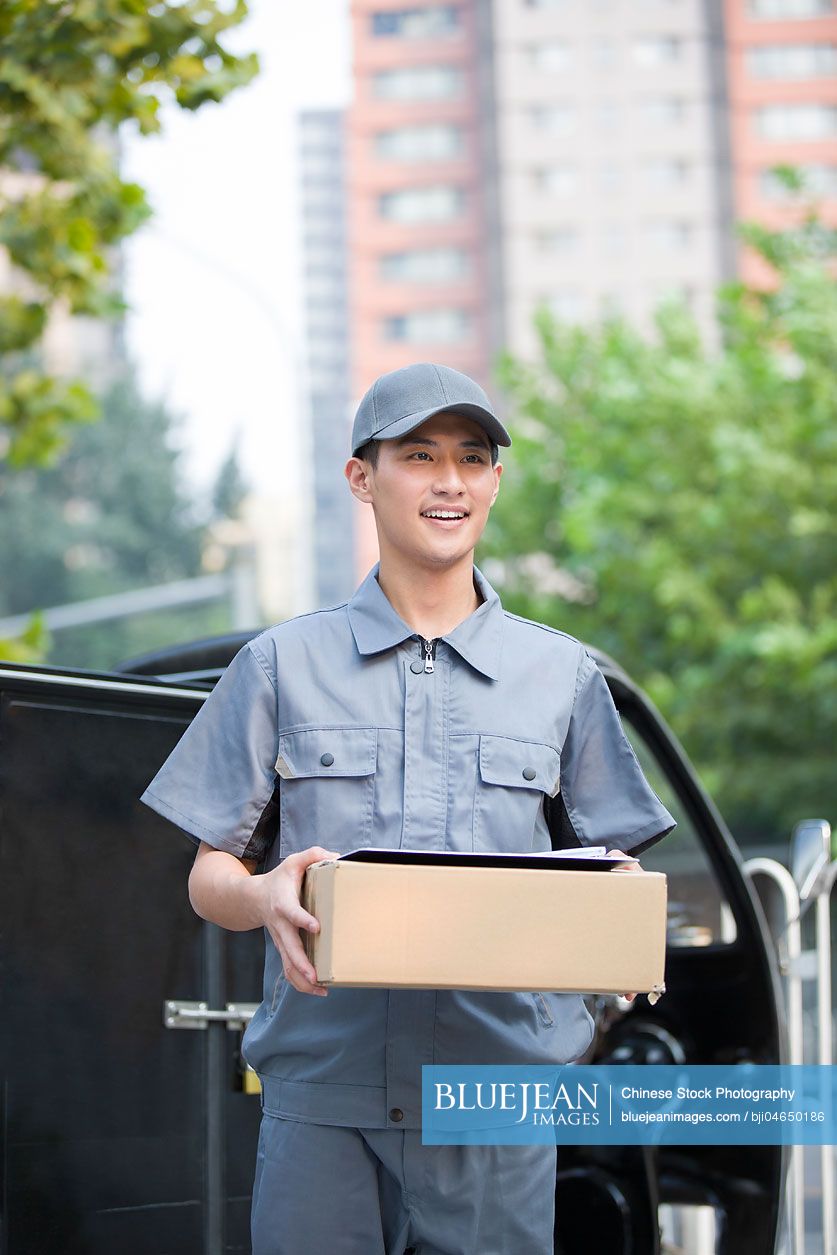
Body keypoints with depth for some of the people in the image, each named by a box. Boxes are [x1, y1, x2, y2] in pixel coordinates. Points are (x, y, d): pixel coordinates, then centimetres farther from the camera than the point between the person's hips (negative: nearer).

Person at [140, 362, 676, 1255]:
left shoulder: (561, 674, 14)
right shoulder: (283, 666, 11)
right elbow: (209, 878, 10)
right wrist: (267, 898, -13)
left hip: (500, 1091, 1)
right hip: (322, 1090, 0)